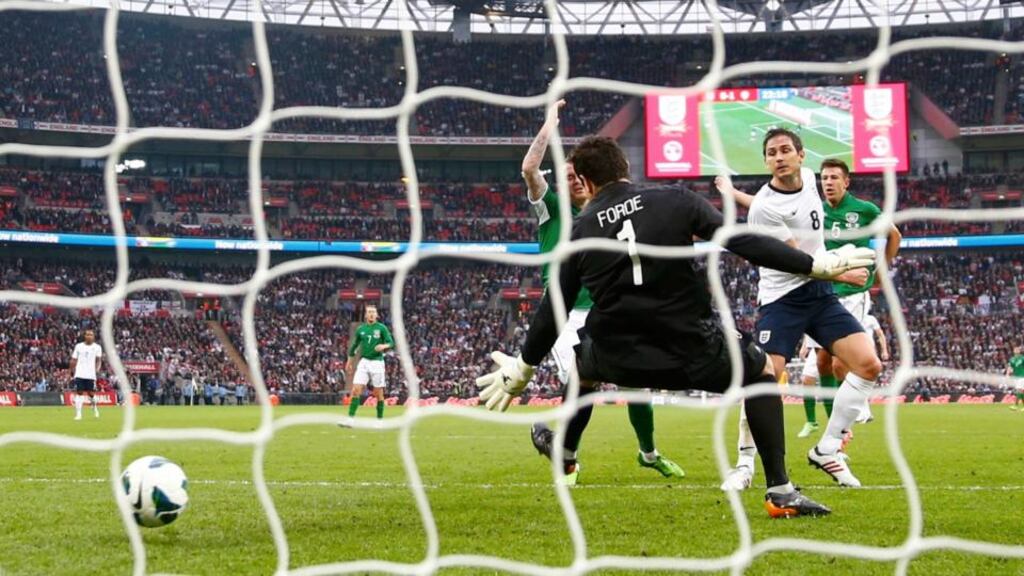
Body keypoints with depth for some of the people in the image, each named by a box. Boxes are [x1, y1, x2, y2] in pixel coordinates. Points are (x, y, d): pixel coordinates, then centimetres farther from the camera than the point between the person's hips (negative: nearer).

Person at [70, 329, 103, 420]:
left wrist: (97, 368, -17)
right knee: (79, 393, -6)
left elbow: (99, 359, -2)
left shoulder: (97, 347, 5)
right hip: (79, 374, 0)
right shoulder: (79, 346, 8)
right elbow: (74, 360, 12)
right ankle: (78, 414, -5)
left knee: (91, 393, 5)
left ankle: (95, 408, 34)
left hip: (91, 374, 0)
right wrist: (72, 371, 8)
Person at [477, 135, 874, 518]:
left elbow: (553, 310, 7)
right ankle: (780, 493, 11)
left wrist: (523, 369, 19)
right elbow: (744, 242, -8)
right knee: (760, 370, 22)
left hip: (618, 358, 2)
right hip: (693, 351, -2)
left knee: (581, 359, 37)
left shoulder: (579, 231, 3)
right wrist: (816, 265, -2)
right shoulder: (676, 202, -3)